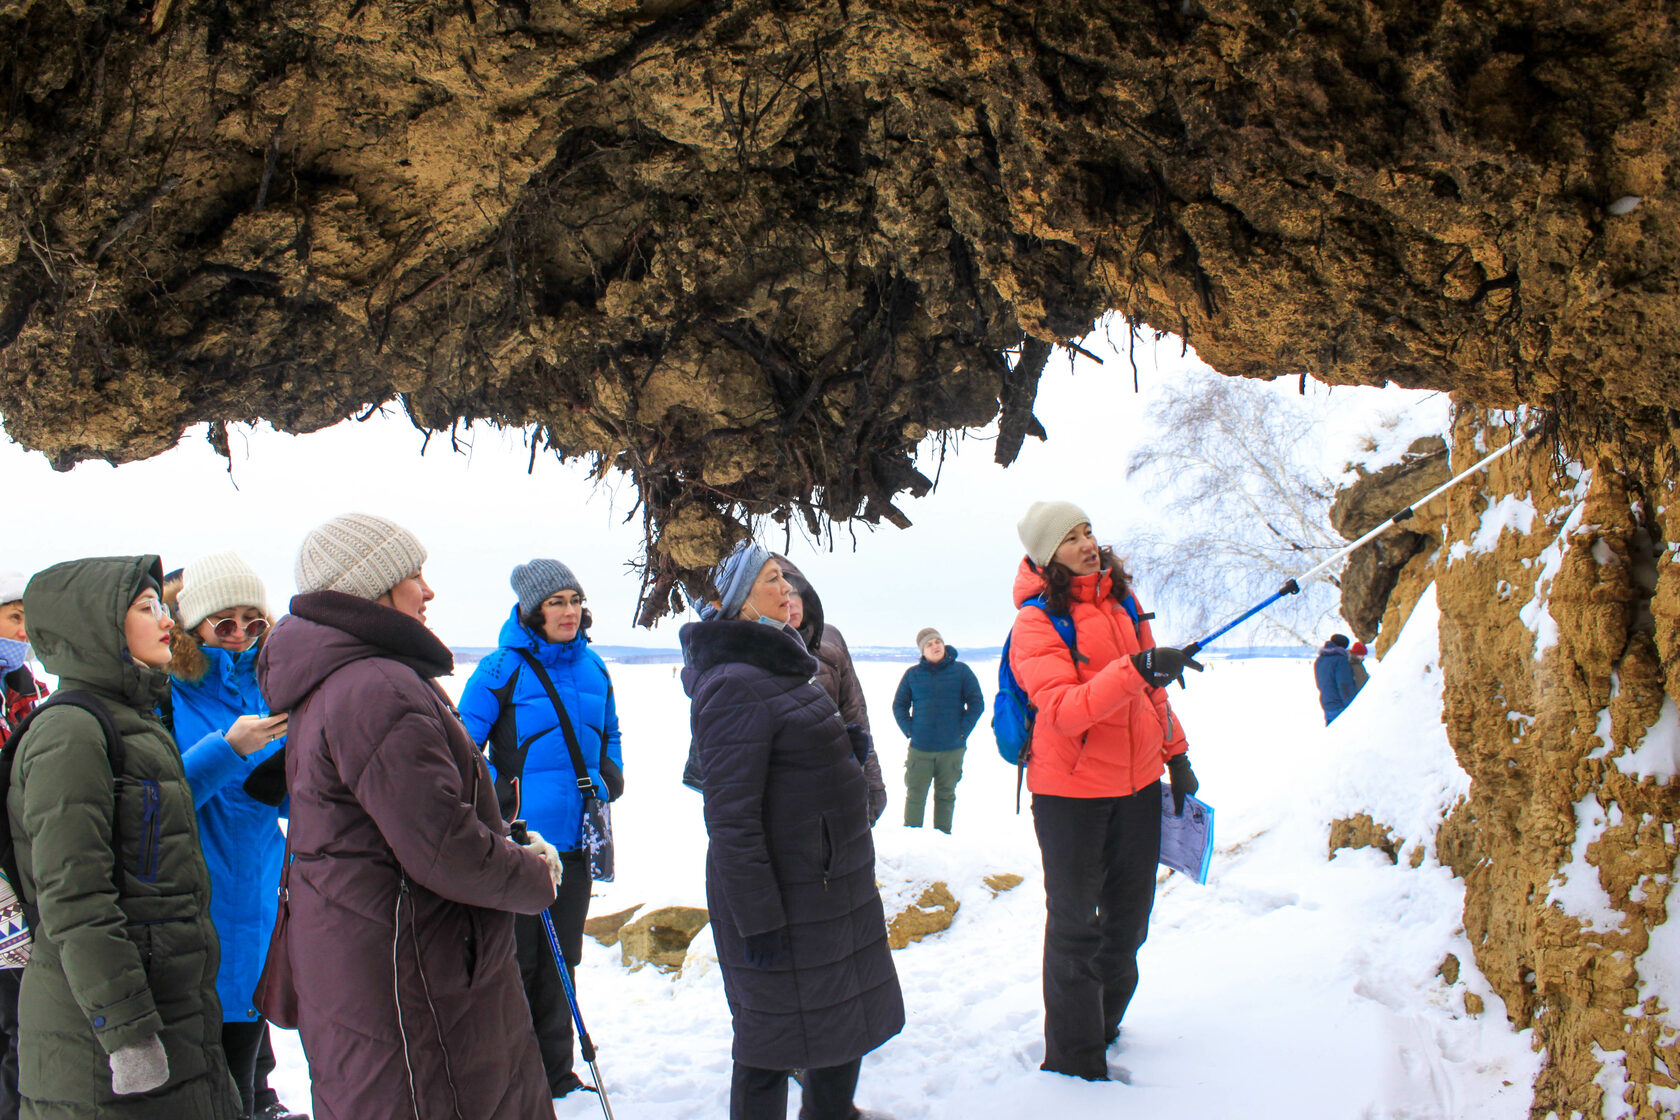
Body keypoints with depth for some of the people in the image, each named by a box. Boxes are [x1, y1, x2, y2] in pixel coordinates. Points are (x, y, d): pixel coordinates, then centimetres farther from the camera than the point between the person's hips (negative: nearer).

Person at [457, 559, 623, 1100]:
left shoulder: (593, 668, 7)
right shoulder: (502, 669, -11)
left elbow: (610, 734, 23)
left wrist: (610, 777, 7)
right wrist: (497, 798, -17)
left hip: (575, 837, 6)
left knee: (559, 959, 16)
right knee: (514, 960, 3)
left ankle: (553, 1071, 29)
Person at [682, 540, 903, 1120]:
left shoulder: (782, 668, 11)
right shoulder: (735, 685, -20)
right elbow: (731, 817, -23)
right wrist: (757, 917, -23)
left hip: (832, 886, 10)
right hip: (782, 899, -10)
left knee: (849, 1018, 21)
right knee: (772, 1042, 4)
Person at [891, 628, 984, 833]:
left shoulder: (961, 671, 2)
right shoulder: (912, 674, 5)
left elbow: (977, 703, 3)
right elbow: (899, 705, 12)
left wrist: (963, 730, -5)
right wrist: (908, 730, -2)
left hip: (952, 749, 0)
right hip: (919, 749, 0)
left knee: (945, 795, 9)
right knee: (915, 795, 0)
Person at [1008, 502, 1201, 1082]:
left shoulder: (1121, 597, 6)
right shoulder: (1036, 621, -15)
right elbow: (1063, 711, -28)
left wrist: (1175, 753, 17)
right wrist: (1136, 668, -37)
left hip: (1138, 782, 7)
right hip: (1071, 792, -6)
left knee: (1129, 915, 19)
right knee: (1075, 926, 5)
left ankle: (1103, 1025, 40)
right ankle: (1074, 1061, 19)